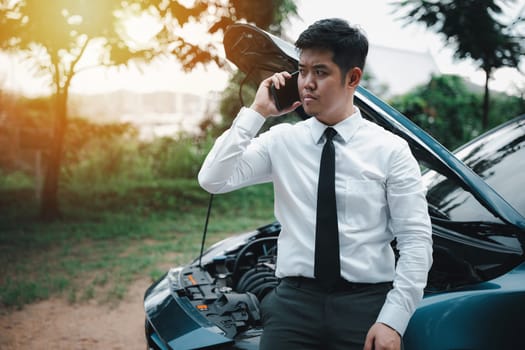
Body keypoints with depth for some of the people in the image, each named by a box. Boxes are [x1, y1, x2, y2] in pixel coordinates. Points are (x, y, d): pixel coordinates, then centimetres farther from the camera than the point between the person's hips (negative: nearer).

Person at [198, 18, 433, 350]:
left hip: (366, 303, -1)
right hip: (294, 300, 1)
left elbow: (417, 239, -4)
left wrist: (393, 320, -12)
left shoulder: (390, 149, -1)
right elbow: (213, 180, -7)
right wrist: (255, 113, -8)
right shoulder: (281, 140, 4)